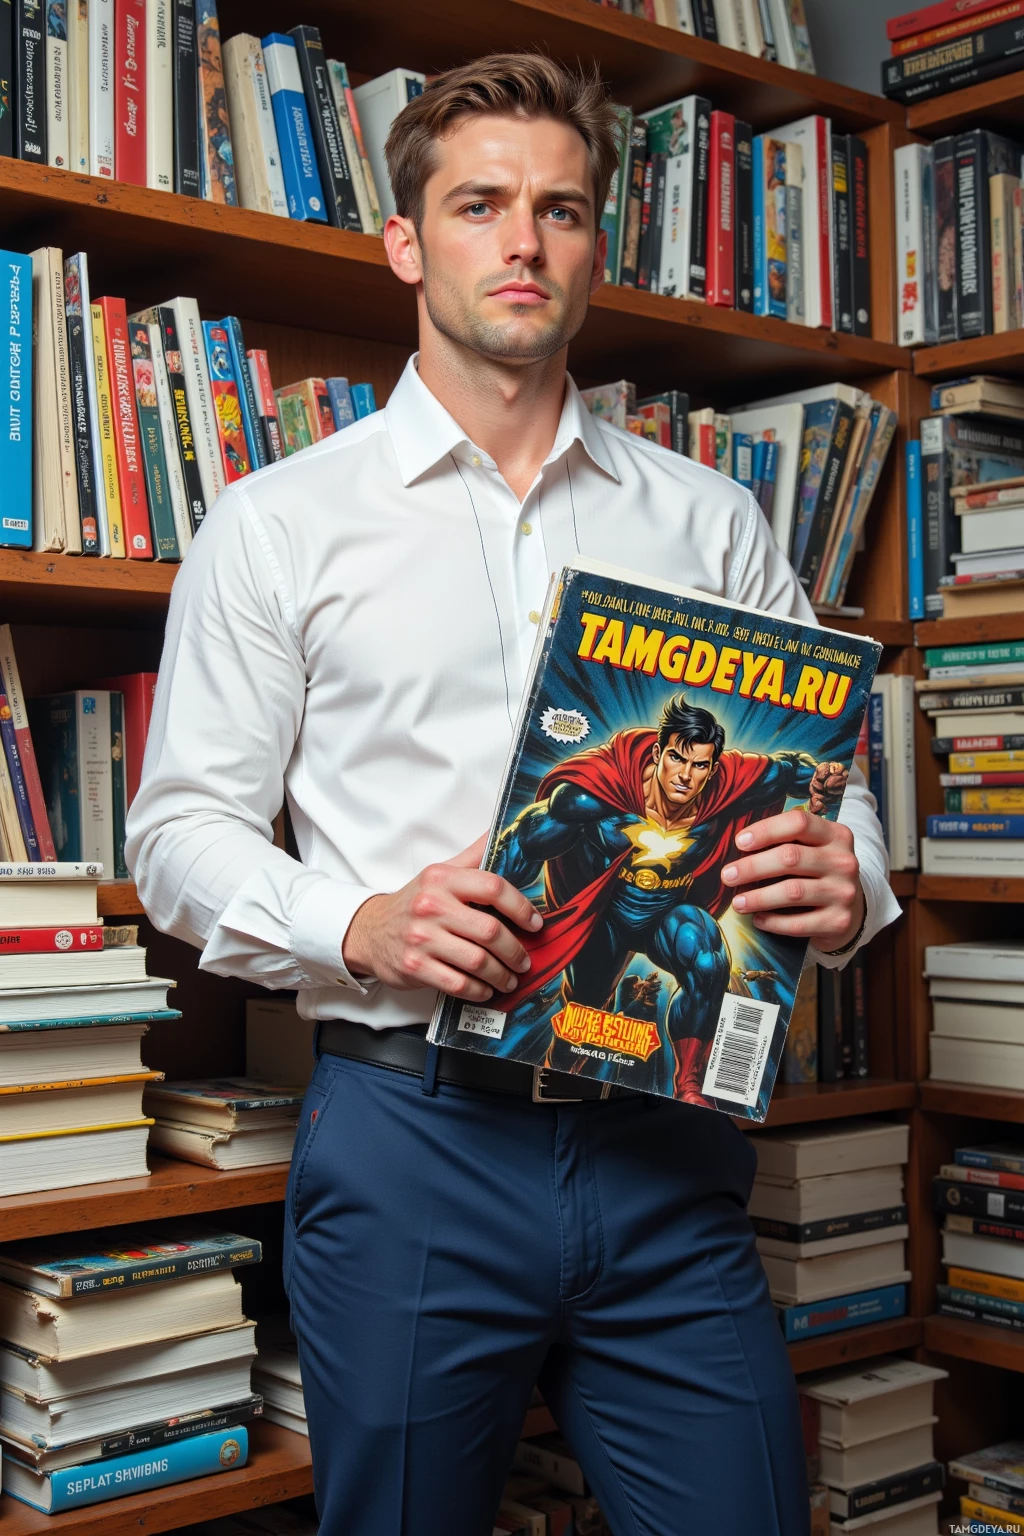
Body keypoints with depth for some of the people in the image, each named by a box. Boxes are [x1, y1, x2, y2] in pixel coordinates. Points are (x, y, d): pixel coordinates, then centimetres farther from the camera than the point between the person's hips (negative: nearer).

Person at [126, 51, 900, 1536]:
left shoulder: (711, 521, 11)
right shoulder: (281, 523, 4)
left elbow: (829, 777, 13)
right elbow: (185, 827, 3)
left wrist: (843, 880, -11)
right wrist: (361, 927, -16)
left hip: (670, 1144, 2)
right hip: (409, 1134, -2)